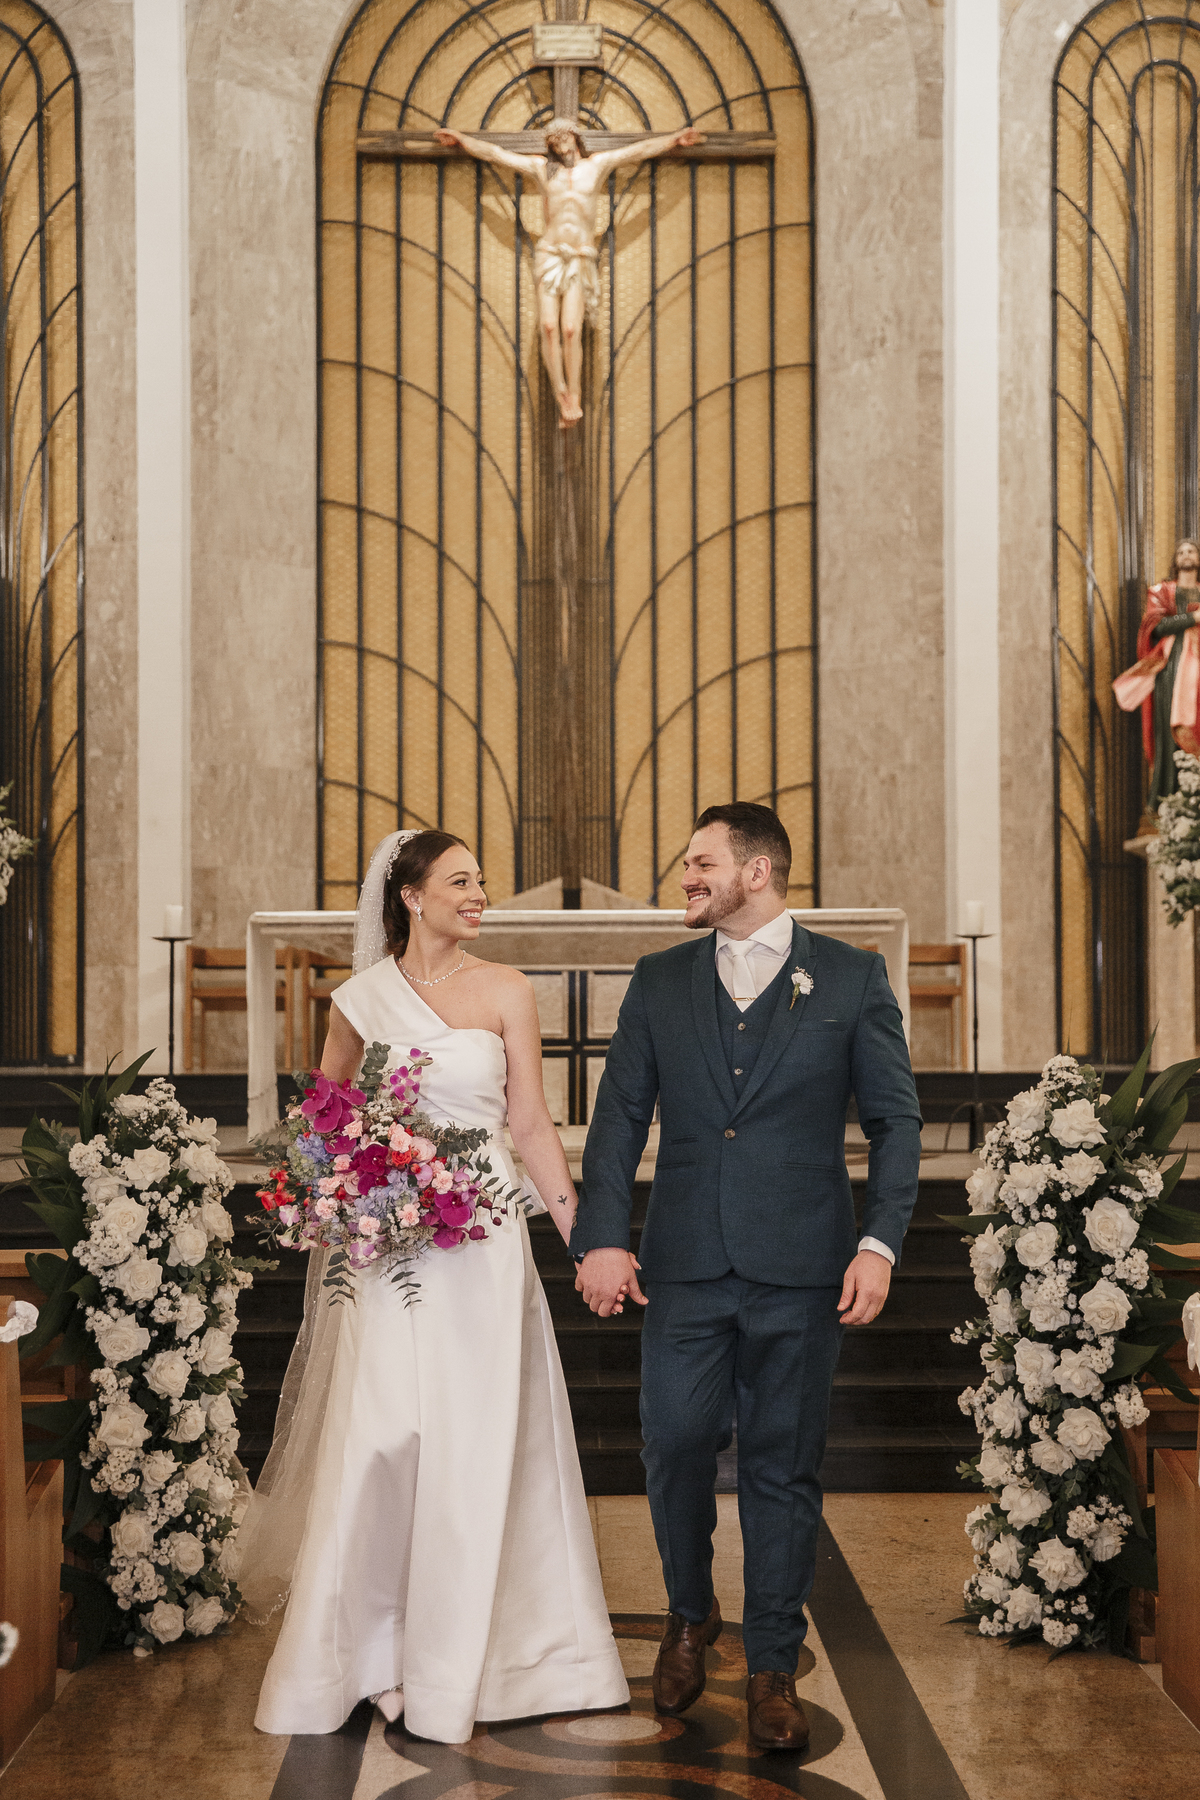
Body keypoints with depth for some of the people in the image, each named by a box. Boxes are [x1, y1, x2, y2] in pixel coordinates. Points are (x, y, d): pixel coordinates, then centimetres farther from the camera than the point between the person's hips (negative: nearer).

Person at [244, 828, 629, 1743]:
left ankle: (451, 1671, 15)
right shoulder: (361, 998, 5)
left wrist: (580, 1232, -4)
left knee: (473, 1446, 2)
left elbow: (532, 1125, 2)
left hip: (482, 1240, 0)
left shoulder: (504, 991, 2)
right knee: (375, 1442, -3)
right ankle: (350, 1655, 13)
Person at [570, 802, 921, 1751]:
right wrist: (601, 1239, -4)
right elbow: (620, 1116, 6)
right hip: (685, 1266, 2)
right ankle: (691, 1613, 29)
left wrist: (880, 1244, -7)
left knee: (784, 1467, 5)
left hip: (799, 1270, -2)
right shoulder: (660, 981, 9)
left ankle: (774, 1666, 18)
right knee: (676, 1445, 2)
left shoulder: (852, 977, 3)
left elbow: (896, 1119, 2)